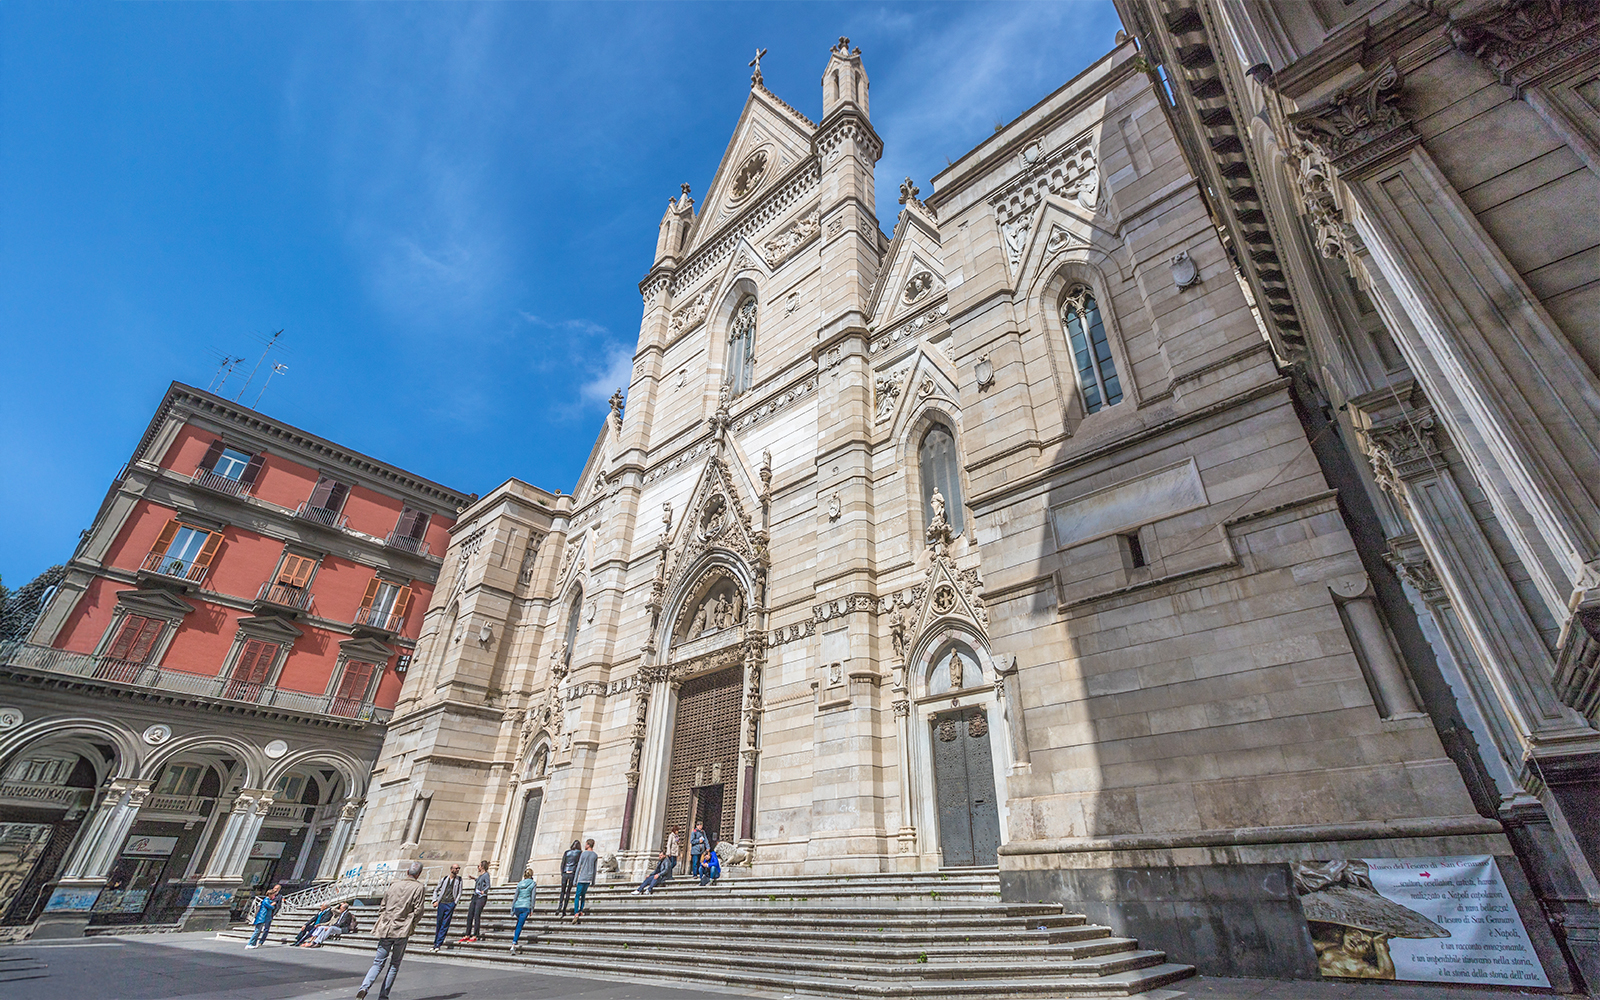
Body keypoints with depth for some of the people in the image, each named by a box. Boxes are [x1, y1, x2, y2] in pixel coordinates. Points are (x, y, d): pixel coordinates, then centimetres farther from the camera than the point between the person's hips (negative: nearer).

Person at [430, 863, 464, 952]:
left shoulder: (459, 880, 6)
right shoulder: (444, 879, 8)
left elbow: (459, 893, 6)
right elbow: (436, 890, 15)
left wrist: (455, 903, -4)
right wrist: (435, 901, 4)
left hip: (450, 904, -2)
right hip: (441, 903, 2)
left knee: (445, 925, -6)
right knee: (438, 924, 7)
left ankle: (438, 944, -2)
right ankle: (435, 943, 18)